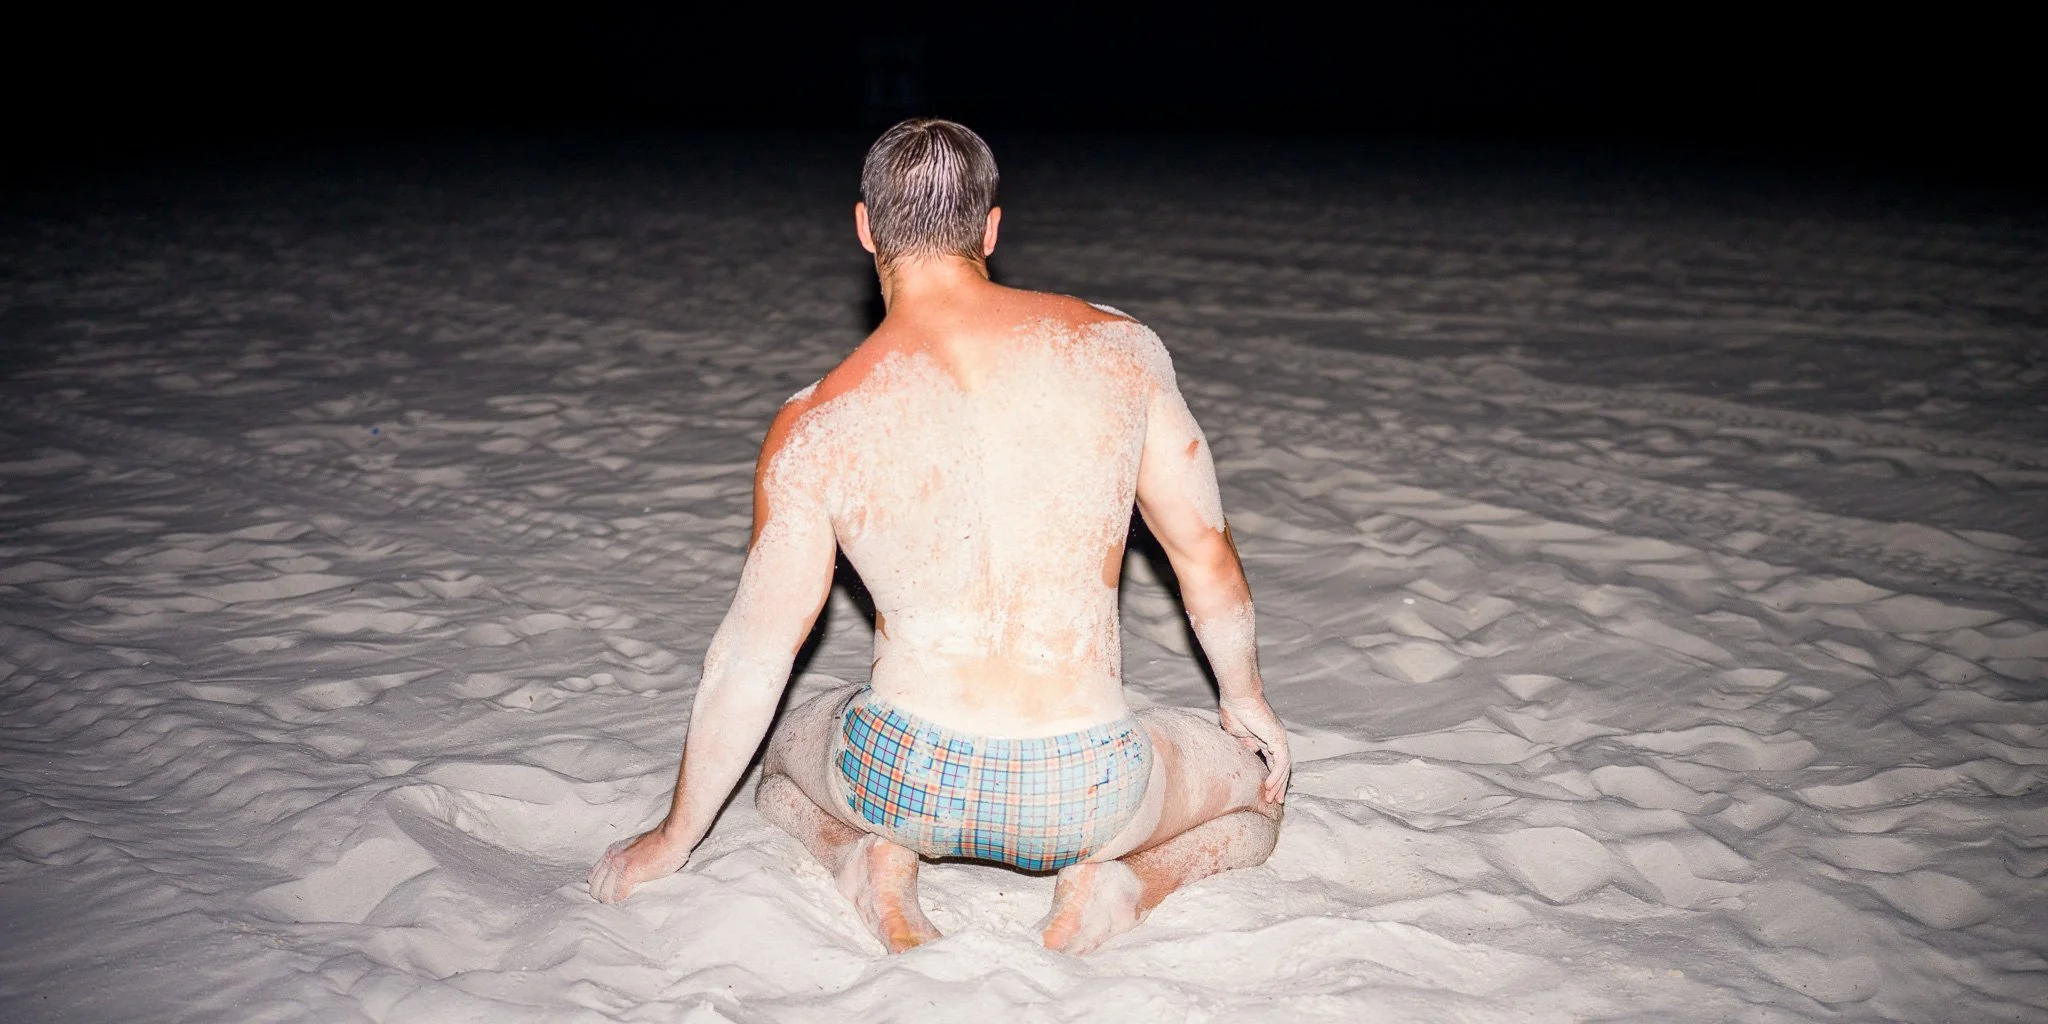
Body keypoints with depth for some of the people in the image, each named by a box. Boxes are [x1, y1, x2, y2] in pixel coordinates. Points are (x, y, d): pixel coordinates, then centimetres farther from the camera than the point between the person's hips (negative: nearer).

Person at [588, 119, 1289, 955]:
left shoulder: (815, 429, -9)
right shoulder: (1118, 346, -7)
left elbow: (753, 657, -2)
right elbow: (1205, 548, 2)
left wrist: (674, 838, 13)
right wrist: (1247, 699, 20)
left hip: (906, 784, 1)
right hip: (1086, 794, 0)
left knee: (786, 759, 36)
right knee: (1256, 786, 31)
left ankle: (870, 862, 3)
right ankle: (1119, 881, 1)